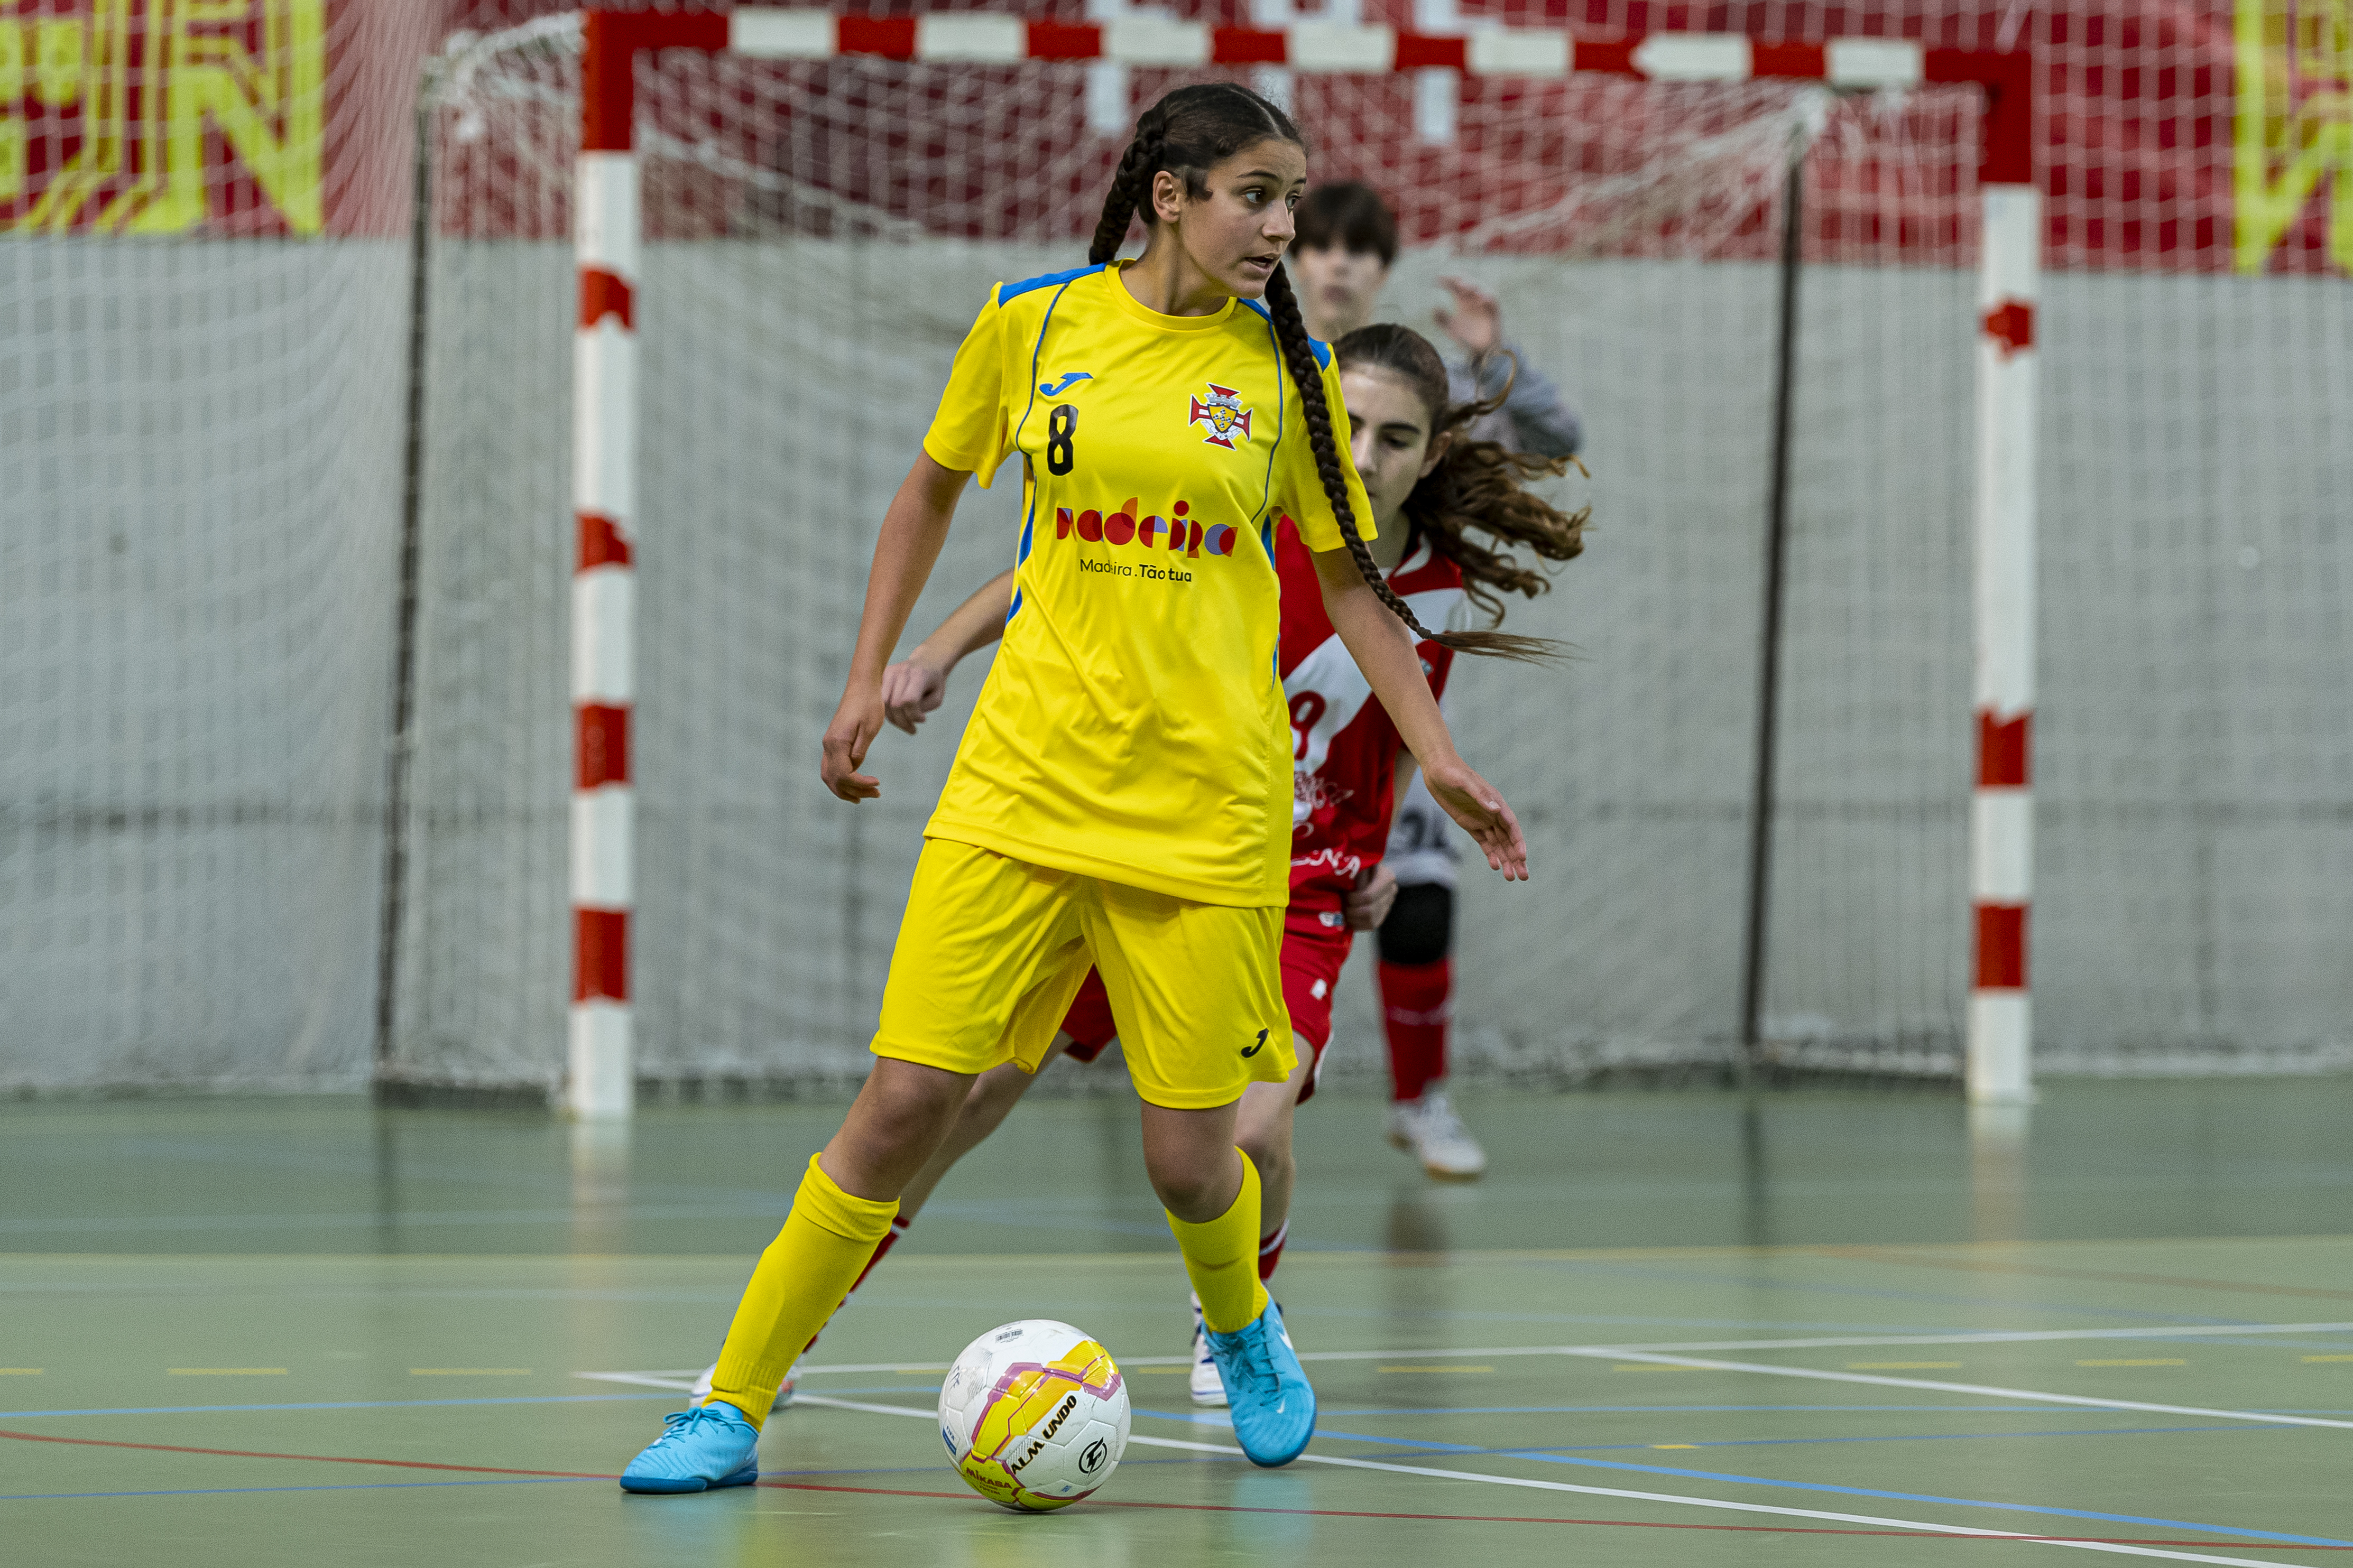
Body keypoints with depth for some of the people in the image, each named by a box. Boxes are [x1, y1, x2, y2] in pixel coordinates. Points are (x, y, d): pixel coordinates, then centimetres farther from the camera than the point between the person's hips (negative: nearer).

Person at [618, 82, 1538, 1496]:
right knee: (905, 1106, -9)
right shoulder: (1032, 323, 1)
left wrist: (1439, 755, 4)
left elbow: (1348, 576, 11)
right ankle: (734, 1408, 2)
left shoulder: (1285, 369, 2)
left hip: (1207, 806, 0)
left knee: (1191, 1158, -1)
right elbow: (935, 489, 17)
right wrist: (871, 674, 13)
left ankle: (1243, 1330, 34)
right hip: (1025, 780, 0)